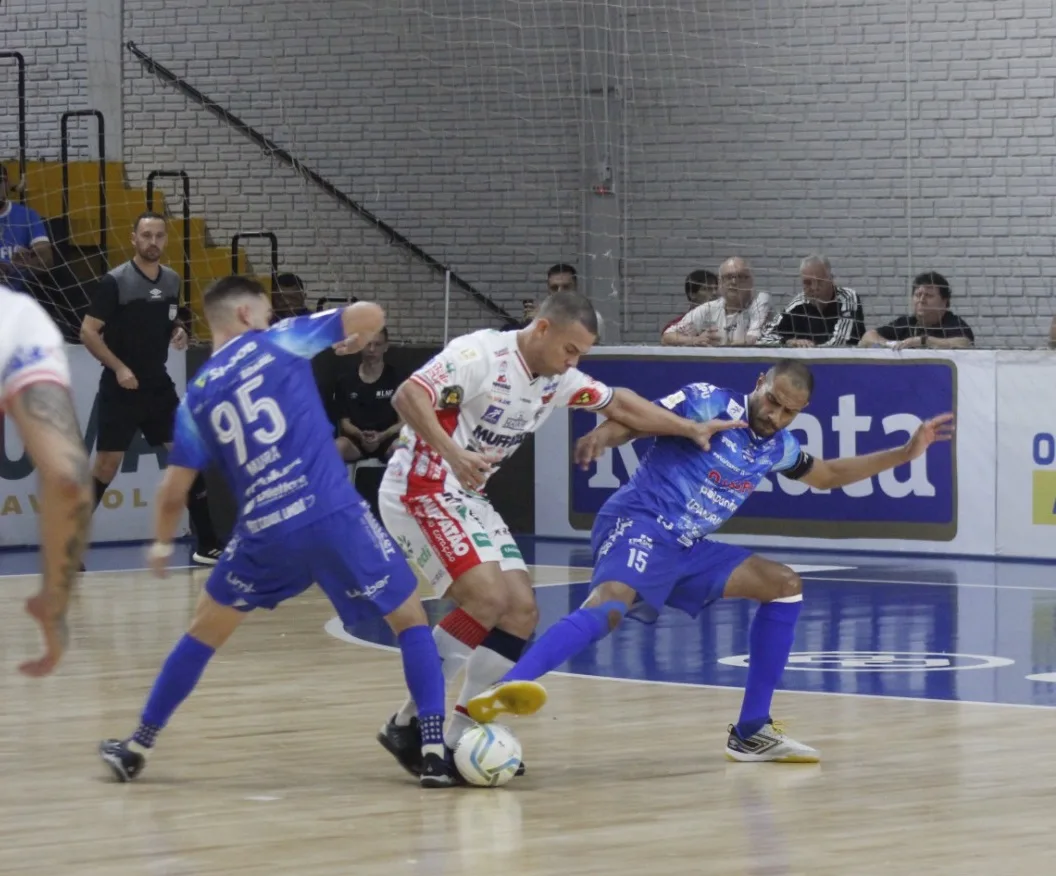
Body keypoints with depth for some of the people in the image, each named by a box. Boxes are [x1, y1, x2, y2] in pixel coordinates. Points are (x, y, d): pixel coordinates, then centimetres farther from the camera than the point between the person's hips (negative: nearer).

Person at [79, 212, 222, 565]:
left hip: (159, 385, 5)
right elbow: (88, 331, -11)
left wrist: (178, 334, -1)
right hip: (120, 388, -5)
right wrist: (118, 367, -20)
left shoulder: (171, 280, 7)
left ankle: (207, 545, 7)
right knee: (107, 465, -6)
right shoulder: (115, 281, -11)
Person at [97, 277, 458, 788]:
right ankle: (435, 750, -1)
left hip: (265, 532, 3)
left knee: (204, 633, 23)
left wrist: (162, 543, 33)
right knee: (410, 620, 12)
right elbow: (370, 314, 2)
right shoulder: (279, 342, 5)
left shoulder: (196, 397, 13)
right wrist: (356, 339, 27)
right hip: (334, 516, -3)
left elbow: (174, 490, 14)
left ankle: (137, 748, 26)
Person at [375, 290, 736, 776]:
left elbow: (618, 403, 19)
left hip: (467, 497, 9)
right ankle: (408, 723, -12)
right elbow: (407, 395, -29)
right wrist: (453, 454, -41)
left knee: (521, 611, 0)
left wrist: (691, 429, 13)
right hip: (420, 488, -9)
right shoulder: (481, 354, -19)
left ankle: (457, 739, 3)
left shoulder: (557, 379, 6)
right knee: (486, 597, -23)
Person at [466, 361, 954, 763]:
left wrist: (906, 452, 30)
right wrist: (602, 435, -38)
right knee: (611, 604, -37)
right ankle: (494, 696, -58)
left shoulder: (778, 447, 16)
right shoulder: (711, 404, -7)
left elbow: (826, 475, 35)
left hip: (687, 549, 9)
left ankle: (751, 733, 11)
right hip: (639, 526, -9)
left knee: (784, 585, 10)